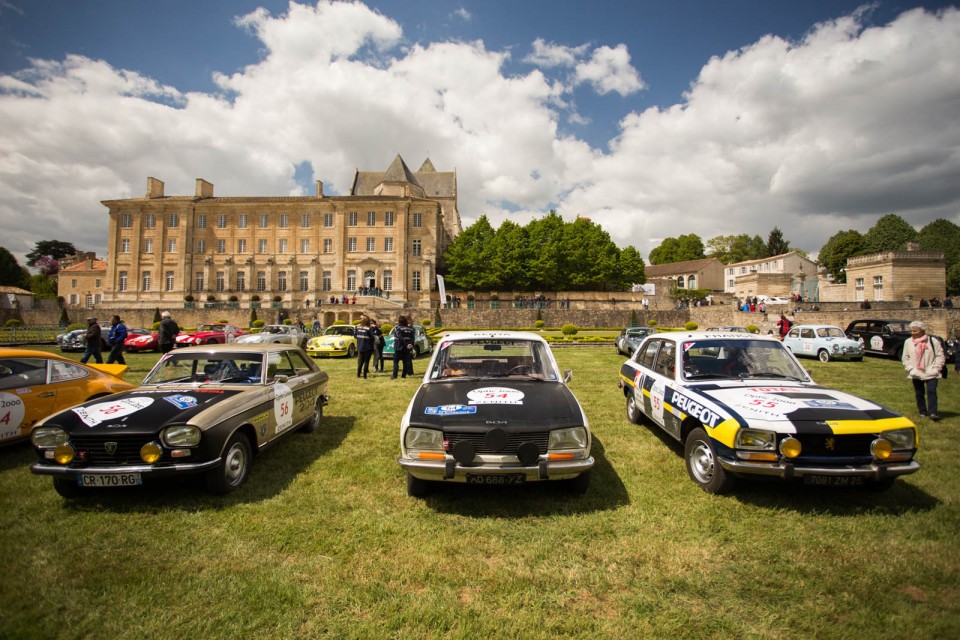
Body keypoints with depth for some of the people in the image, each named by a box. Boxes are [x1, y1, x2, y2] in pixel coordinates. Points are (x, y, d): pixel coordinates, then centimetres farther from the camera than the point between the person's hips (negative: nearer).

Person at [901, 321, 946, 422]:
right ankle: (922, 412, 19)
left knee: (931, 391, -11)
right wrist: (910, 368, -1)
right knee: (919, 394, 9)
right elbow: (905, 357, 9)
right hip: (916, 374, 3)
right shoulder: (908, 342, 4)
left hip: (931, 374, -3)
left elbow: (940, 356, 1)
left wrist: (936, 368, -8)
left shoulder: (933, 341, -3)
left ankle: (932, 412, -10)